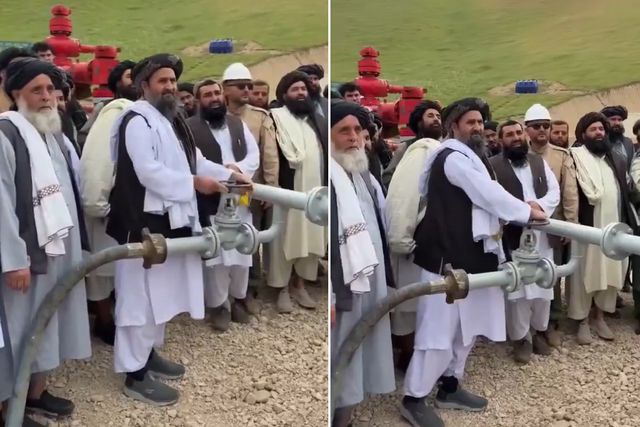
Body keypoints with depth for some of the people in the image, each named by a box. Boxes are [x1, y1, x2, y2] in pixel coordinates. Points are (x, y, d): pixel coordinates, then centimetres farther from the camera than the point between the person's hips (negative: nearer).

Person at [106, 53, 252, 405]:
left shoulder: (171, 119, 15)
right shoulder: (137, 120, -16)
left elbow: (193, 160, 18)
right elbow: (149, 172, -24)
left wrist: (229, 175, 7)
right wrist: (195, 183, -19)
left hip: (169, 220, 10)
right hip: (144, 222, -10)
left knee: (161, 292, 19)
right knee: (142, 296, -3)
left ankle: (149, 354, 33)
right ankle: (135, 374, 5)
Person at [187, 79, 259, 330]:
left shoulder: (238, 124, 12)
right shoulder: (190, 128, -5)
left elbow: (254, 155, 6)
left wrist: (238, 168, -14)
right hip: (211, 202, -4)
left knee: (242, 252, 11)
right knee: (216, 255, 1)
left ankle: (238, 299, 27)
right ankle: (218, 305, 13)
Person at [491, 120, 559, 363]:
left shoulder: (539, 162, 13)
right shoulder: (493, 165, -5)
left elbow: (555, 191, 8)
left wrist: (539, 205, -12)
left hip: (542, 235, 5)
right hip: (513, 237, -5)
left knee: (543, 287, 12)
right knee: (517, 289, 0)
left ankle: (539, 332, 28)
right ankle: (521, 338, 13)